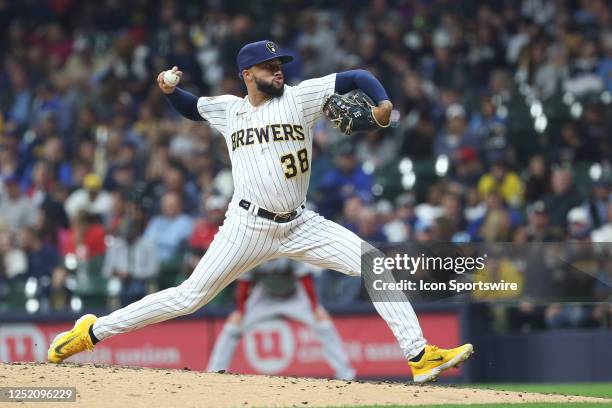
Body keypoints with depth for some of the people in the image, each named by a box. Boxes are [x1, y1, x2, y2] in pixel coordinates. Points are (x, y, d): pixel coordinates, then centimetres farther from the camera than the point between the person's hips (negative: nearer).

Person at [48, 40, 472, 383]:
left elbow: (355, 77, -5)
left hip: (301, 226, 1)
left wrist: (383, 103, -23)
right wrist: (171, 90, 5)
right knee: (189, 297, -4)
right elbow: (192, 108, 26)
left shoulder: (299, 97, -1)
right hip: (249, 227, -1)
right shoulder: (228, 108, 6)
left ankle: (419, 355, -12)